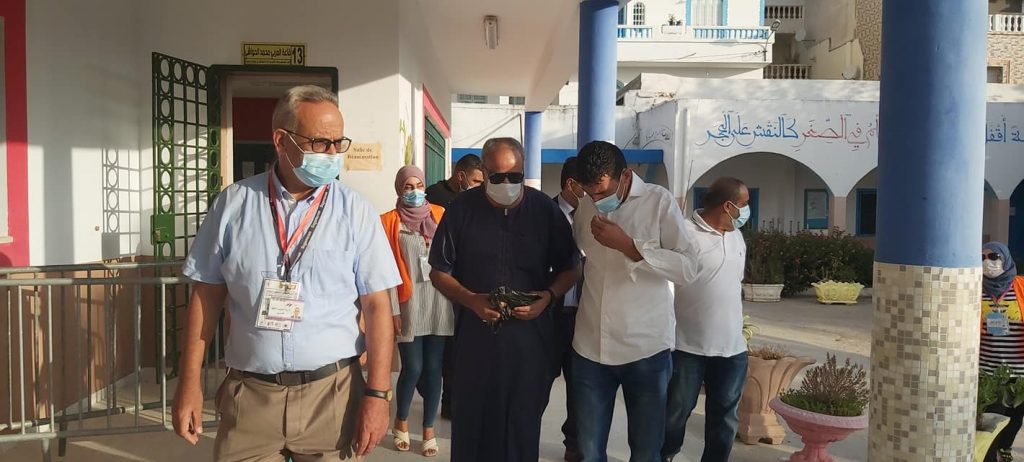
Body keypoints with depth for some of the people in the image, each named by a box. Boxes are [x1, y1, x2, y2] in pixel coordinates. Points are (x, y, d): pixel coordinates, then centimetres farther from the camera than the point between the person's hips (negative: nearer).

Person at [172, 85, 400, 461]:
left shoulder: (356, 212, -3)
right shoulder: (233, 204, 0)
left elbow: (377, 305, -4)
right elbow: (206, 295, 6)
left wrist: (377, 394, -8)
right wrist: (189, 383, 3)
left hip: (332, 392, 0)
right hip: (249, 393, 1)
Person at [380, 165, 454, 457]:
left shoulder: (439, 215, 8)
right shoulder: (391, 222, 0)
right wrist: (393, 310, -9)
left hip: (440, 304, 2)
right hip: (409, 305, -2)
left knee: (434, 369, 5)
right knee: (413, 368, 0)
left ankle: (429, 430, 19)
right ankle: (401, 422, 26)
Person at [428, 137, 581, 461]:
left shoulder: (545, 209, 1)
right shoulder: (462, 209, 0)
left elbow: (570, 268, 9)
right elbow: (439, 272, 5)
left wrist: (549, 296, -10)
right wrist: (471, 300, -11)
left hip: (531, 334, 0)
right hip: (476, 334, 0)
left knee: (524, 423, 9)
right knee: (472, 422, 6)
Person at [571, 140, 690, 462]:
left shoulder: (659, 201, -6)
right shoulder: (585, 208, 7)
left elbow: (687, 265, -13)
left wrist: (628, 245, -20)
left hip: (646, 348, -3)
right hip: (590, 348, 3)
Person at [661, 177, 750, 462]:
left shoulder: (736, 235, 11)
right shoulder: (686, 233, -14)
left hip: (733, 347, 6)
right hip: (689, 347, -6)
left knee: (724, 419, 13)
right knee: (676, 414, 7)